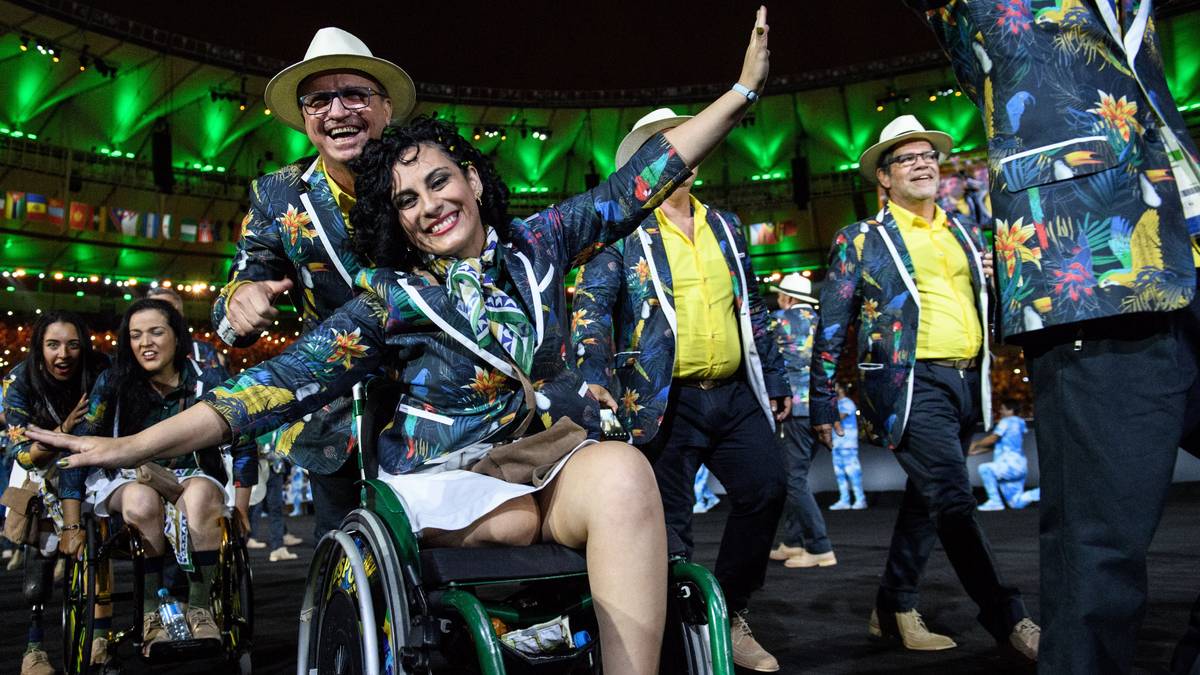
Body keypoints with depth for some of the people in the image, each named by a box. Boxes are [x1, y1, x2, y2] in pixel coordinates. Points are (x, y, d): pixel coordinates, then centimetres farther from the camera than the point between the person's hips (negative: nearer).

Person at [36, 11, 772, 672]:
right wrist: (134, 446, -20)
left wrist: (743, 88, 6)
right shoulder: (392, 297, -4)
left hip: (554, 463, 2)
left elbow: (638, 183, 5)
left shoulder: (535, 246, 4)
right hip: (448, 482, -1)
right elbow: (287, 379, -11)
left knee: (623, 472, -31)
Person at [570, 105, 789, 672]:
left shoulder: (725, 226, 17)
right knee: (669, 525, 1)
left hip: (736, 395, 5)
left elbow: (752, 308, 20)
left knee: (767, 489, 0)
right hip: (667, 402, -5)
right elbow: (592, 305, -11)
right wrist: (595, 375, -27)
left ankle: (729, 613, 21)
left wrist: (775, 379, 19)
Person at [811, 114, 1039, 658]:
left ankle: (893, 609, 26)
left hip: (966, 382, 6)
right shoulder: (862, 240, 2)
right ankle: (1008, 618, -4)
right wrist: (822, 403, -3)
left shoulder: (966, 235, 17)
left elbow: (989, 304, 24)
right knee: (953, 499, -15)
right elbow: (831, 327, 0)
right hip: (909, 383, -6)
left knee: (927, 500, 12)